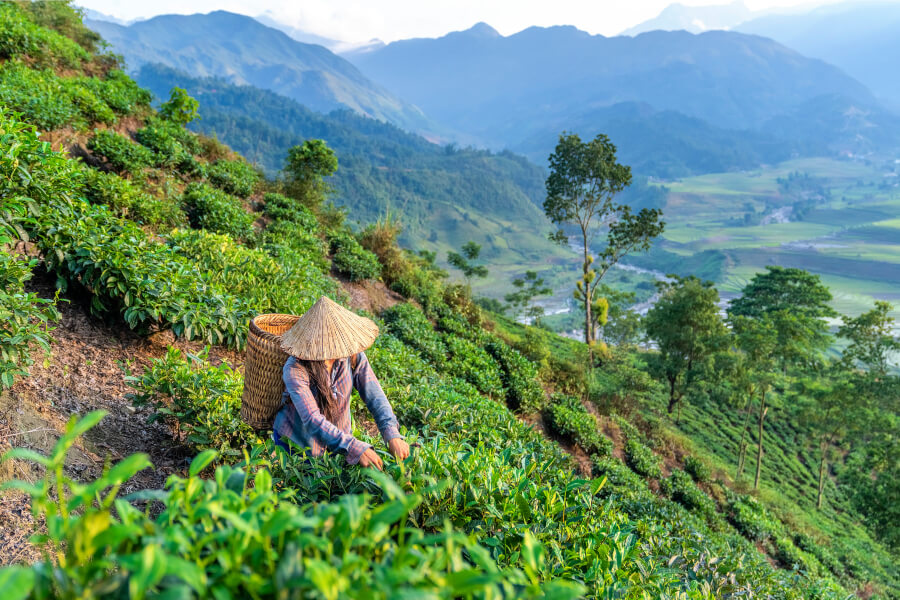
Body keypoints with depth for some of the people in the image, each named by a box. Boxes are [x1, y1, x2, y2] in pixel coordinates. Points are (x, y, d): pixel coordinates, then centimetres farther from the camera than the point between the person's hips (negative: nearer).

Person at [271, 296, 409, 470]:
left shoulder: (353, 356, -16)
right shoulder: (295, 369, -29)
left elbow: (375, 396, -20)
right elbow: (312, 420, -37)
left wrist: (392, 435, -37)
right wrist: (355, 448, -47)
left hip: (338, 441, 4)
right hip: (298, 445, -4)